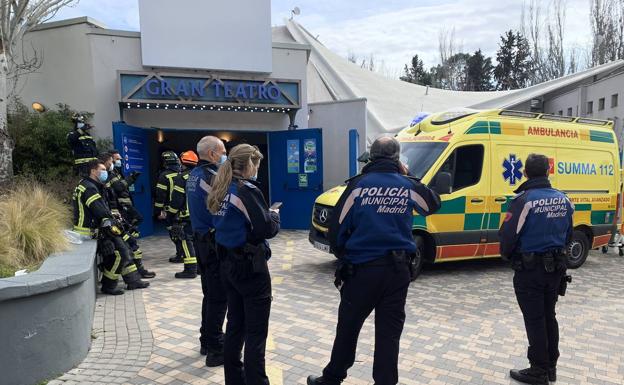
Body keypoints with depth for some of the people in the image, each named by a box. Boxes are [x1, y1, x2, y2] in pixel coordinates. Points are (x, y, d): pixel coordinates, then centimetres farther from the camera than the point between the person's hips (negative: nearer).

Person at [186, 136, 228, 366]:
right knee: (218, 297, -1)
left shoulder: (194, 174, 12)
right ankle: (215, 350, 7)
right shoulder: (211, 176, -18)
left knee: (210, 293, 19)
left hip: (201, 239, 10)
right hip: (215, 243, -10)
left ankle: (207, 341, 31)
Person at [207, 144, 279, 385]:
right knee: (256, 332, 0)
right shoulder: (247, 190, -17)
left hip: (228, 265, 9)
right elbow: (266, 229, -20)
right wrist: (275, 215, -1)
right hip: (251, 267, -9)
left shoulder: (221, 190, 8)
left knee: (235, 325, 18)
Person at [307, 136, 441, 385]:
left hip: (362, 269, -1)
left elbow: (337, 229, -6)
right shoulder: (409, 186, 0)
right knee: (389, 331, 10)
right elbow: (434, 205, 21)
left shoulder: (359, 185, -8)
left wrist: (343, 257, 11)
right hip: (397, 269, 2)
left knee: (348, 327, 14)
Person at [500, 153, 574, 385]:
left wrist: (506, 254, 1)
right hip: (555, 267, 7)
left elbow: (508, 234, -18)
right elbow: (568, 236, 13)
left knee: (534, 320, 3)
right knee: (549, 316, 18)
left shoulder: (525, 200, -19)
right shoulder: (563, 199, 4)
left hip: (530, 269, -7)